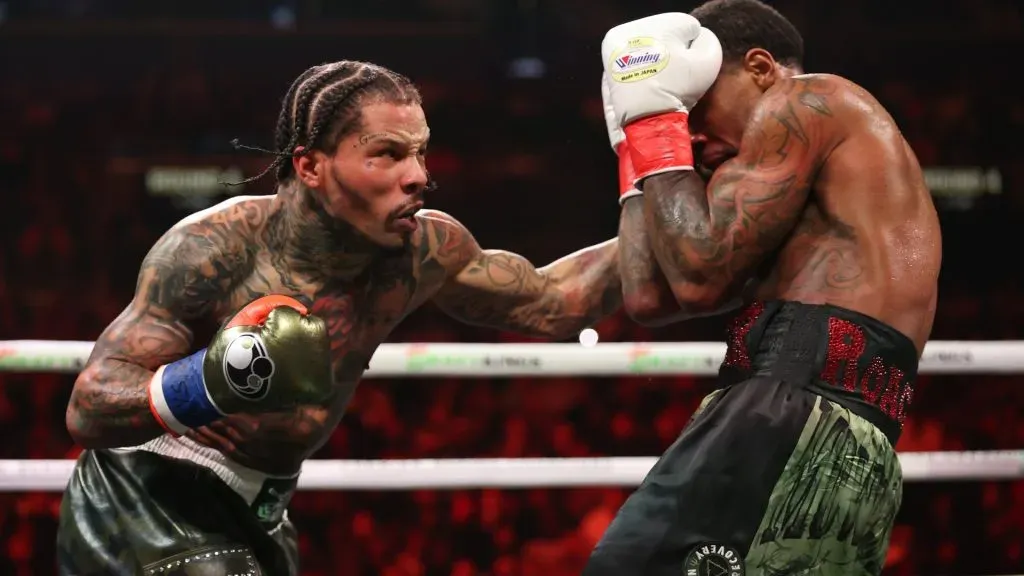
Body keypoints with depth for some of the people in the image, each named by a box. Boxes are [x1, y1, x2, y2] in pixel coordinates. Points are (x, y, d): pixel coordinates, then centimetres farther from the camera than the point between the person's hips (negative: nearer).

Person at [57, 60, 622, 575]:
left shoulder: (422, 249, -8)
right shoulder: (214, 251, -24)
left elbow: (549, 304, 8)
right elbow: (86, 410, -26)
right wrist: (207, 386, -43)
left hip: (249, 525, 7)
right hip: (141, 514, -7)